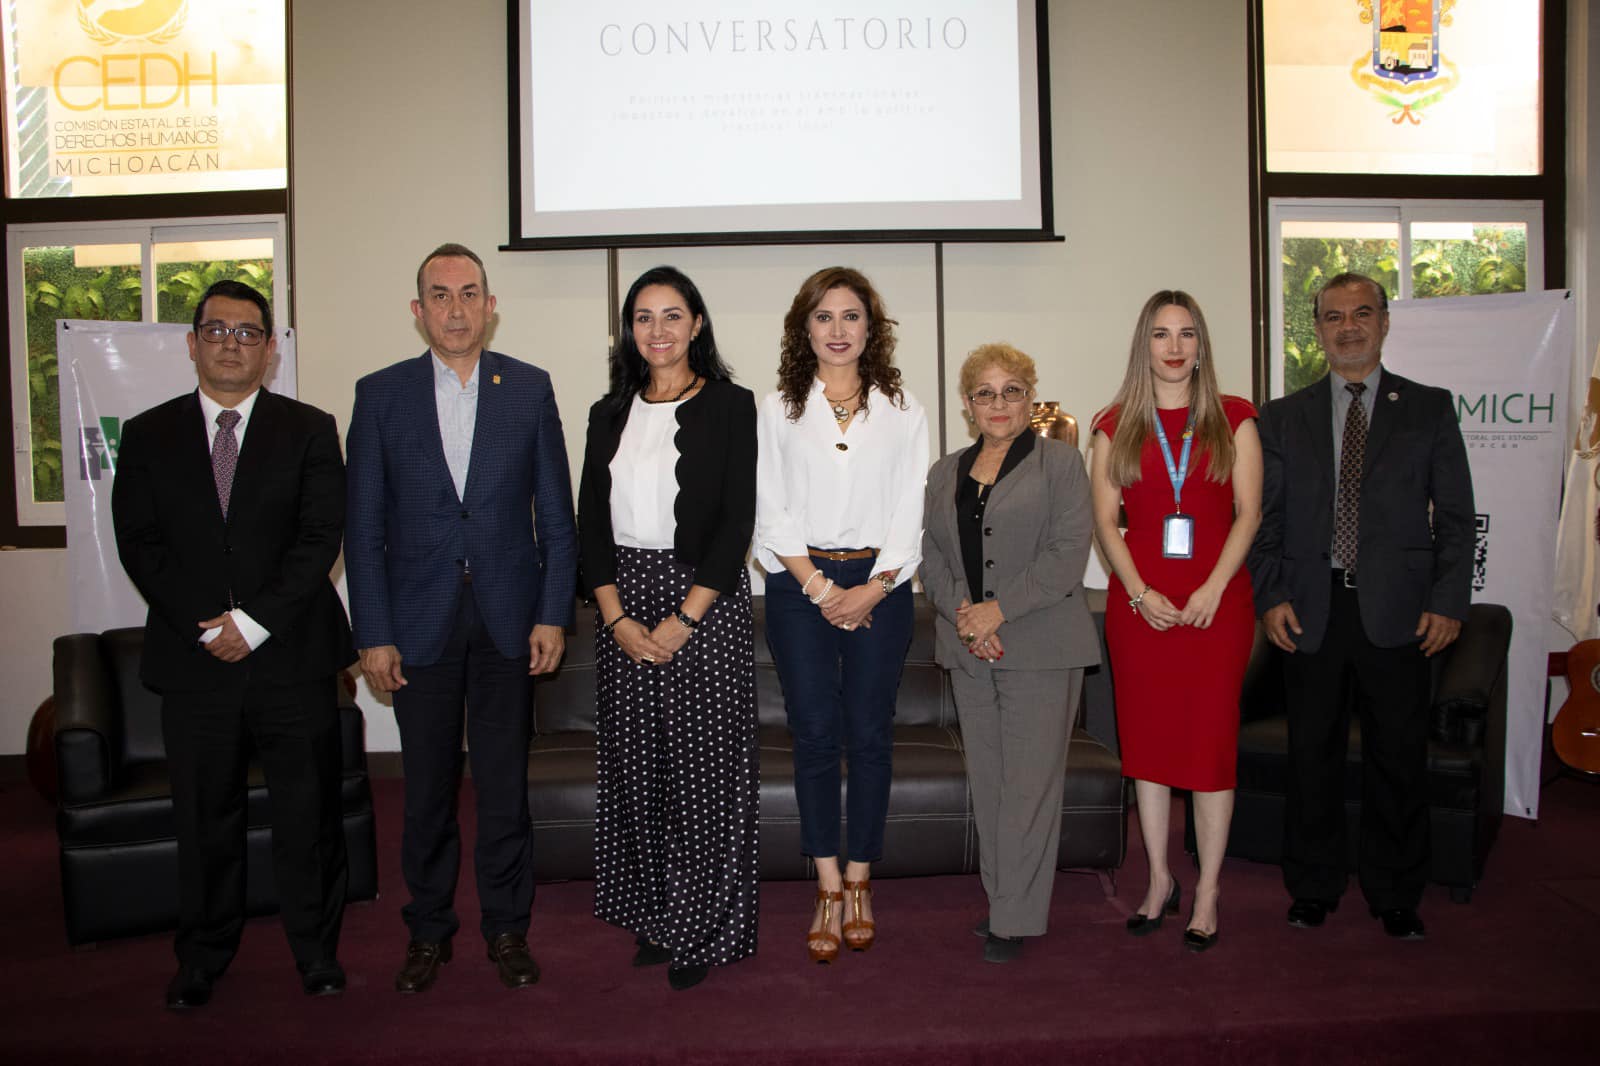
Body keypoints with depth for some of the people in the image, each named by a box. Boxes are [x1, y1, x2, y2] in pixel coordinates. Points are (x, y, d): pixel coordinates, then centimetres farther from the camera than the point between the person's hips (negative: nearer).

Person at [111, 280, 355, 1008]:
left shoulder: (309, 430, 4)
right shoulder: (148, 436, 8)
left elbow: (321, 538, -4)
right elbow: (139, 544, 2)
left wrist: (254, 621, -12)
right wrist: (208, 625, -9)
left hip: (292, 656, -1)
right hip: (194, 660, 1)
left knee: (308, 813, 6)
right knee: (204, 819, 10)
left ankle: (316, 951, 22)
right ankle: (202, 960, 27)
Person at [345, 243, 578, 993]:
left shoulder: (529, 388, 3)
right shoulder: (380, 394, 2)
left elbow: (556, 514, 3)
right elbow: (364, 527, 1)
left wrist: (553, 614, -4)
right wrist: (373, 634, -4)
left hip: (508, 619, 0)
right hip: (421, 620, 0)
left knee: (505, 783, 9)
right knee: (428, 788, 10)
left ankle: (507, 928, 24)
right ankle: (428, 931, 27)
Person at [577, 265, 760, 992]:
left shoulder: (730, 407, -1)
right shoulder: (610, 414, 11)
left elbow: (737, 519, -7)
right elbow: (591, 522, 7)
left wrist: (684, 618, -13)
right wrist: (616, 616, -5)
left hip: (705, 596, -4)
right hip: (624, 600, 4)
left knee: (703, 762, -1)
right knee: (634, 762, 8)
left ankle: (705, 930, 13)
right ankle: (654, 918, 23)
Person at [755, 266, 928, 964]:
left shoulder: (902, 410, 8)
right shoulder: (779, 410, 7)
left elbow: (912, 512, 3)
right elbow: (771, 513, 1)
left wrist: (872, 588, -9)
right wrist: (819, 588, -8)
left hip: (879, 585, 1)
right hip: (799, 584, 0)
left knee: (869, 734, 2)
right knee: (814, 735, -1)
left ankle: (858, 883, 14)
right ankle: (829, 890, 8)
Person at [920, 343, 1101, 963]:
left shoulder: (1060, 462, 1)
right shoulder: (944, 474, 16)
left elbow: (1068, 554, -8)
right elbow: (932, 558, 10)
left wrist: (998, 610, -14)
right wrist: (963, 615, -8)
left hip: (1040, 649, -4)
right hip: (969, 652, 5)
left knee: (1028, 783, -3)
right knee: (986, 781, 9)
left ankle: (1017, 918, 7)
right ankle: (1001, 898, 21)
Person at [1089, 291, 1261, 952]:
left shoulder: (1232, 419, 6)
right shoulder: (1117, 426, 8)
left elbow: (1248, 513, 0)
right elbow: (1105, 521, 3)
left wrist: (1213, 589, -11)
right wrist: (1139, 592, -9)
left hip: (1217, 600, -1)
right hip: (1139, 602, 1)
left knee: (1211, 740, 1)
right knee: (1146, 740, 7)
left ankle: (1207, 893, 13)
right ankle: (1160, 880, 22)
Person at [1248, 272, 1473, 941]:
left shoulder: (1430, 409, 6)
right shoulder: (1282, 419, 8)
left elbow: (1456, 517, 4)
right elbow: (1264, 518, 6)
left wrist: (1448, 602, -4)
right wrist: (1270, 597, -4)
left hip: (1398, 614, 0)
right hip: (1310, 612, 1)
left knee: (1398, 759, 7)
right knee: (1312, 757, 9)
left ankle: (1395, 897, 24)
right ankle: (1313, 889, 24)